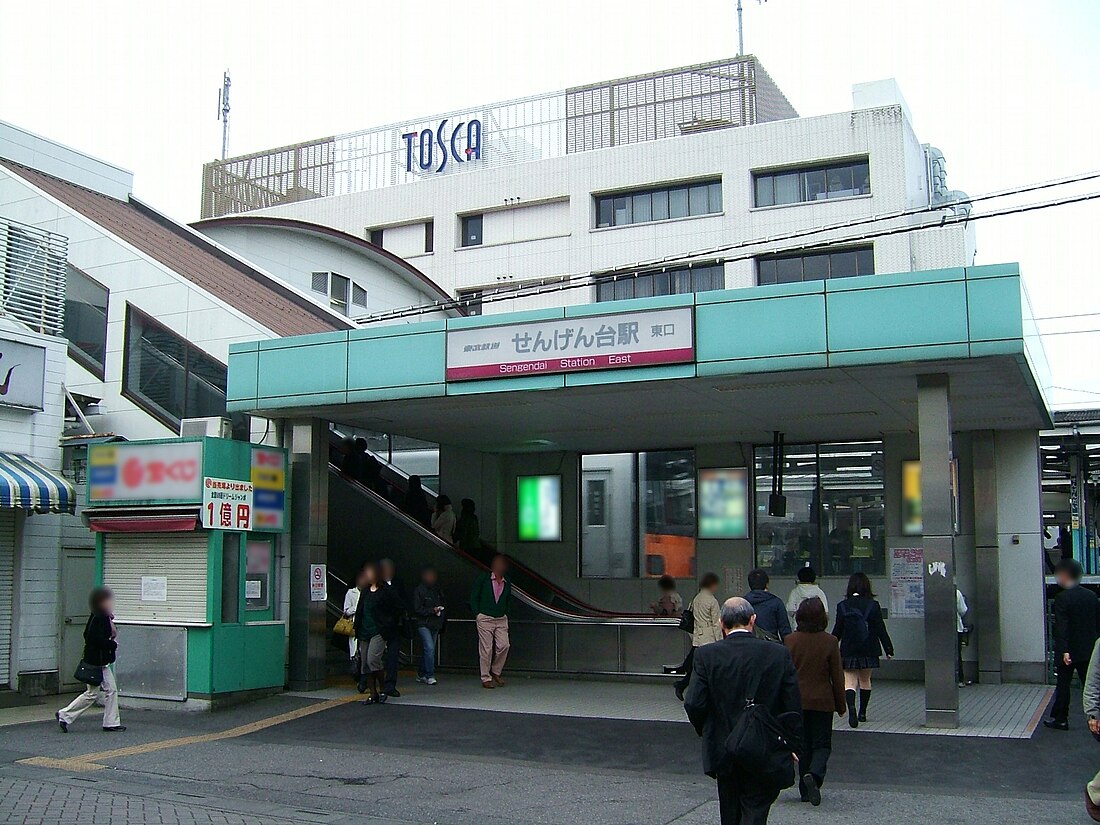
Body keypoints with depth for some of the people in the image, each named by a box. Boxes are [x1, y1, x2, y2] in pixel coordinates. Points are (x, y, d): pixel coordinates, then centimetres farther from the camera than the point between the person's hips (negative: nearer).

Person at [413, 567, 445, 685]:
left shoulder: (437, 590, 14)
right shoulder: (419, 590, -4)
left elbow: (441, 606, 23)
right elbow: (417, 609, -9)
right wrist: (432, 610, -15)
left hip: (435, 625, 6)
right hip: (423, 624, -6)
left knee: (427, 650, 8)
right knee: (429, 648, -17)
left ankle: (421, 675, 18)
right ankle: (430, 676, -15)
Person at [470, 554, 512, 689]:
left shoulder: (507, 582, 10)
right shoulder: (483, 578, -3)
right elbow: (473, 597, 1)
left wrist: (505, 612, 12)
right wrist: (477, 613, -3)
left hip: (501, 619, 4)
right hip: (485, 618, -4)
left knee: (504, 645, -7)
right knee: (486, 649, -3)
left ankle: (496, 672, 14)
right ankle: (486, 679, 5)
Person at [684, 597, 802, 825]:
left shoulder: (706, 655, -8)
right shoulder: (779, 654, -6)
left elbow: (693, 704, -11)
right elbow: (794, 706, -5)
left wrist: (705, 731, 9)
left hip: (723, 752, 1)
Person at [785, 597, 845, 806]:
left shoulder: (790, 641, -5)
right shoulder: (830, 642, -9)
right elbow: (837, 676, -4)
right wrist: (841, 704, 6)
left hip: (797, 701, 2)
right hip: (822, 701, -2)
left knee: (803, 744, 13)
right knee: (822, 744, 8)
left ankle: (806, 790, 16)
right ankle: (814, 774, -19)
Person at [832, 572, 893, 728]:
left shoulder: (842, 606, -5)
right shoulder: (873, 605, -6)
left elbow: (837, 630, -1)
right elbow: (881, 630, -4)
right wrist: (888, 649, 4)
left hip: (849, 650, -1)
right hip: (869, 650, 1)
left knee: (849, 681, -1)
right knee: (865, 680, 18)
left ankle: (851, 707, -27)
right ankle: (862, 713, 25)